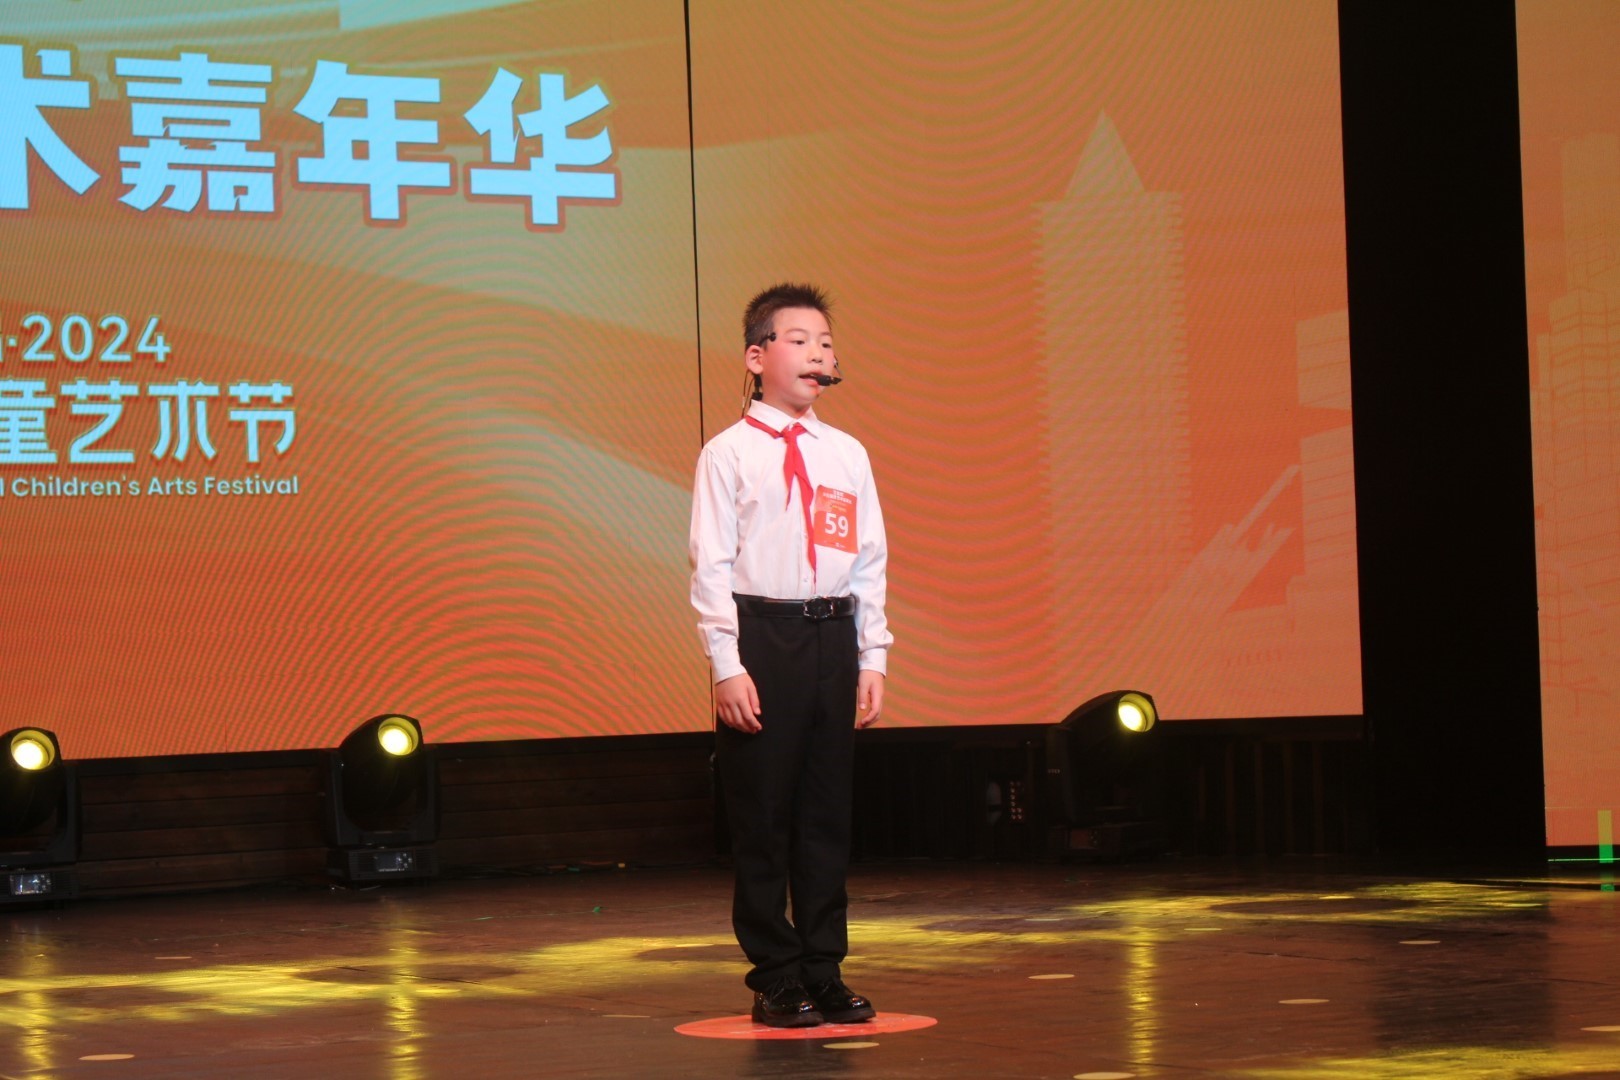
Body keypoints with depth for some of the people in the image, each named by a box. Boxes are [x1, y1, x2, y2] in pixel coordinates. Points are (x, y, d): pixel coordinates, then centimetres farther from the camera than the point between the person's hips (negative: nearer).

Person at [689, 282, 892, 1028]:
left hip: (834, 638, 4)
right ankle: (775, 981, 9)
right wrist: (727, 666, -12)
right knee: (762, 813, 1)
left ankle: (824, 972, 16)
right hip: (761, 637, -4)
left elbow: (870, 561, 13)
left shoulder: (848, 455, 12)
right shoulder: (729, 454, -2)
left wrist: (872, 660, 7)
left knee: (828, 812, 8)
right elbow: (711, 566, -5)